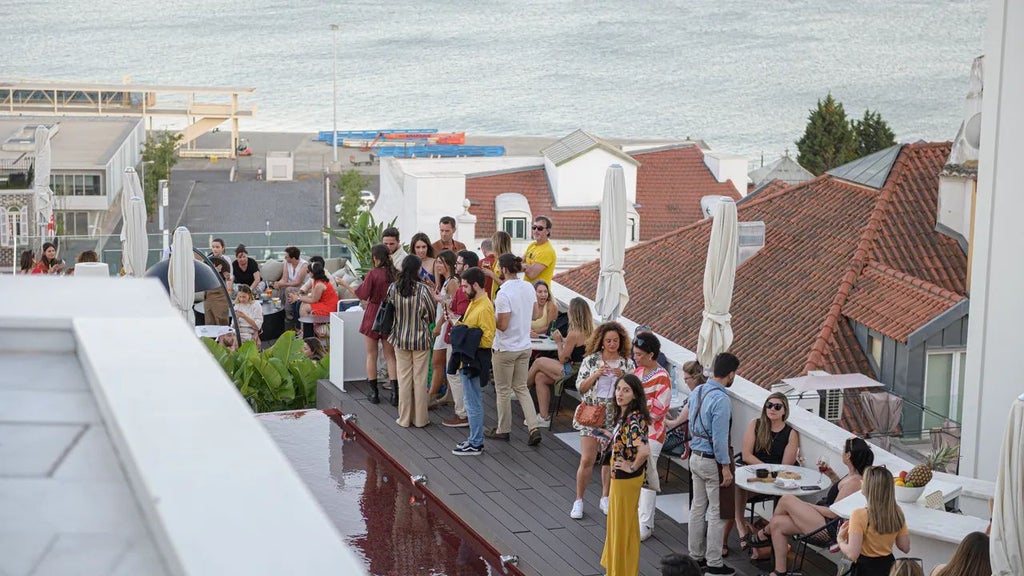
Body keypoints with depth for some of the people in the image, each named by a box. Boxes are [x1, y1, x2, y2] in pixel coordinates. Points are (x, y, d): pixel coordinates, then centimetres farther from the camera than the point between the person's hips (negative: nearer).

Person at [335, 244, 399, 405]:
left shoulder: (373, 273, -15)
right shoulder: (395, 274, -3)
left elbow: (363, 295, -12)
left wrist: (345, 285, -1)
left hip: (373, 315, -3)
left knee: (371, 355, 9)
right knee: (390, 356, 9)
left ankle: (374, 392, 11)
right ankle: (395, 393, -1)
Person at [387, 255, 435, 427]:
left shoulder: (393, 288, -7)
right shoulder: (423, 289, -16)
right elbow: (431, 314, -11)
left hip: (400, 338, 2)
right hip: (420, 338, -2)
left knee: (404, 378, 11)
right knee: (420, 379, 8)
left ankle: (404, 418, 15)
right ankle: (420, 418, 14)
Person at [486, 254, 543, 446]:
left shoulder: (504, 293, -23)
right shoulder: (529, 288, 0)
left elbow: (502, 325, -23)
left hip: (506, 349, -7)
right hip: (525, 346, 7)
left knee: (503, 390, 10)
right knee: (521, 388, 16)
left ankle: (503, 430, 23)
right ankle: (534, 428, 4)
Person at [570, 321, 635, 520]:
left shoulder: (627, 364, 0)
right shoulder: (591, 360, -3)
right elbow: (580, 387, -5)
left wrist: (621, 377, -18)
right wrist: (596, 375, -20)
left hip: (615, 418, 1)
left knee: (610, 459, 11)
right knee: (587, 460, -4)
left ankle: (605, 498, 26)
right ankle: (578, 500, 9)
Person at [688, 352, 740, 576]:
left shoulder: (697, 391, 3)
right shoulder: (721, 399, -23)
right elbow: (719, 438, -23)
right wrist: (726, 468, -17)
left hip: (695, 456, 8)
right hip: (712, 460, -8)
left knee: (698, 507, 17)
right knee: (716, 512, 1)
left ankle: (696, 555, 27)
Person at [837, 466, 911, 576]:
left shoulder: (860, 515, -21)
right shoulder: (897, 513, -4)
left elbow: (852, 554, -23)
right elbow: (905, 548, 4)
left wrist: (840, 540, -5)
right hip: (889, 566, 6)